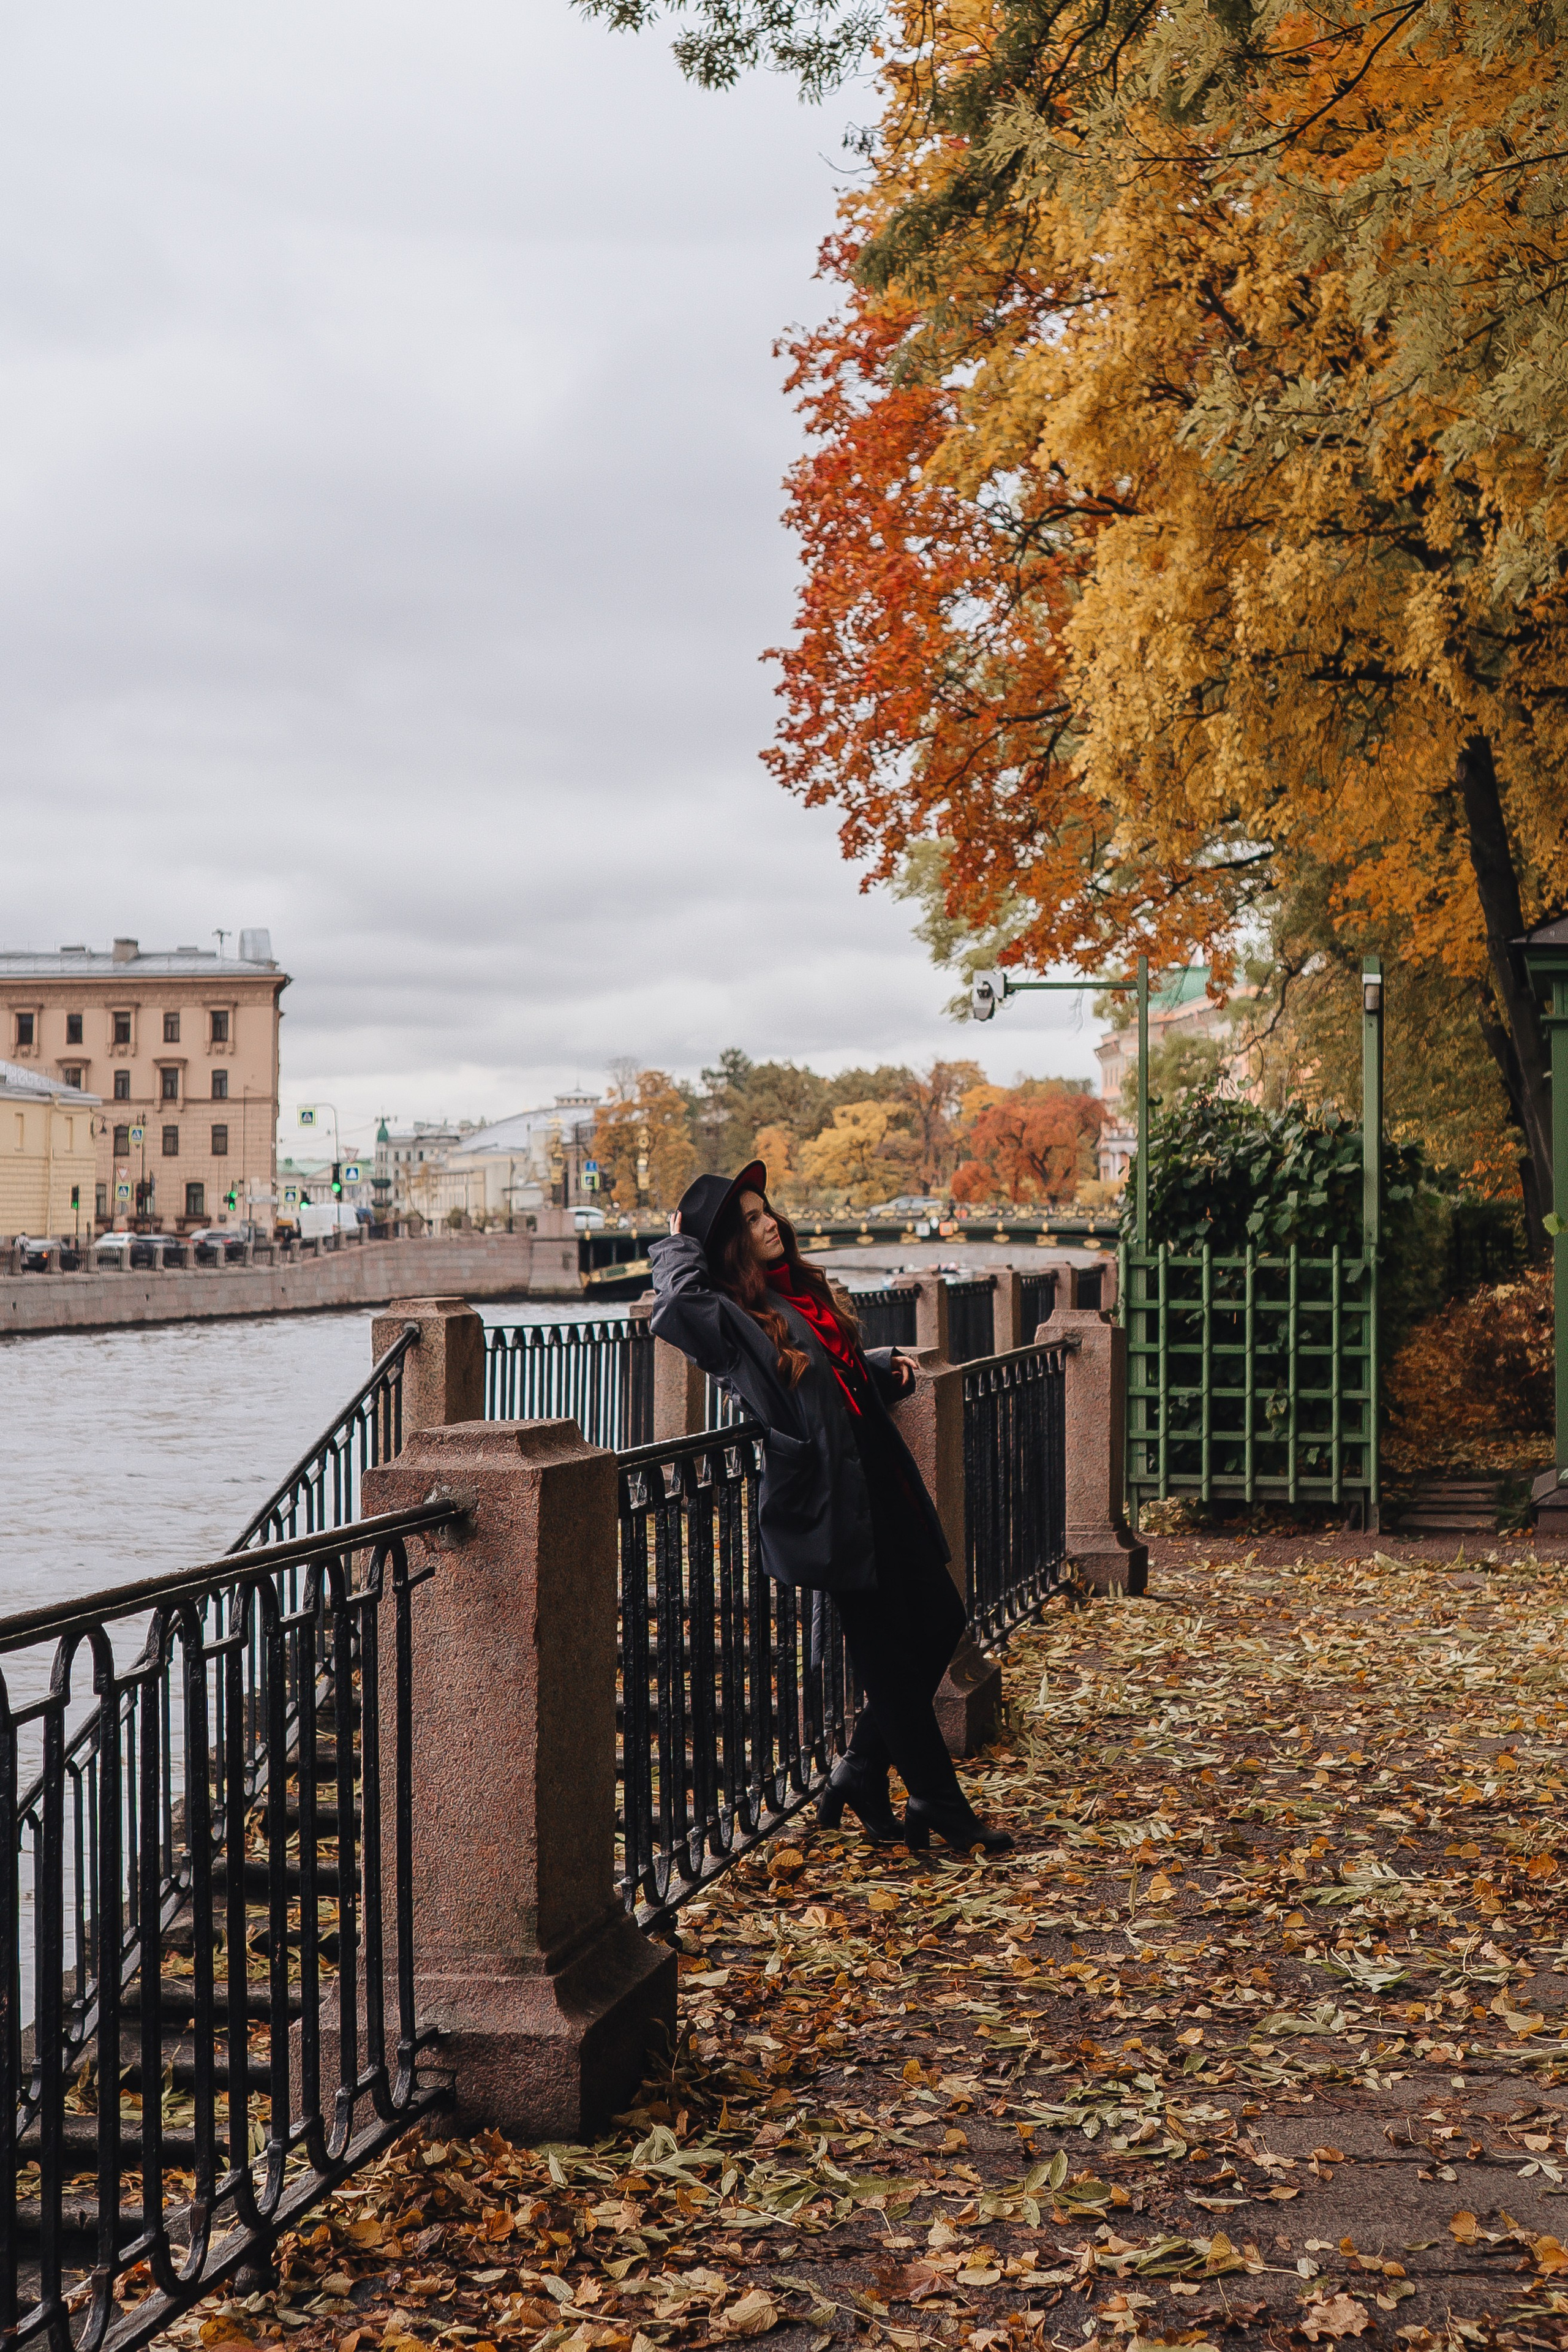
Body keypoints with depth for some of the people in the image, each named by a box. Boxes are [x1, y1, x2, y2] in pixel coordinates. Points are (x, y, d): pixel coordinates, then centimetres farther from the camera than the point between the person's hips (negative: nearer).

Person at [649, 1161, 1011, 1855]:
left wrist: (887, 1366, 11)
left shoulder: (801, 1292, 16)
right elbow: (679, 1300, -31)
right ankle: (940, 1806, 12)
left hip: (880, 1481, 9)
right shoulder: (734, 1316, -8)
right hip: (827, 1499, -9)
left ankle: (859, 1777, 23)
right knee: (887, 1653, 0)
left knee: (938, 1622, 11)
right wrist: (678, 1243, -11)